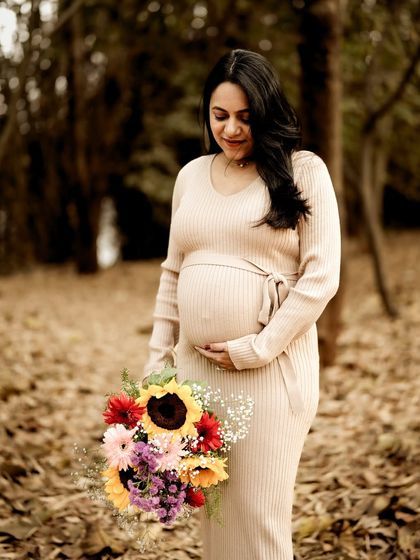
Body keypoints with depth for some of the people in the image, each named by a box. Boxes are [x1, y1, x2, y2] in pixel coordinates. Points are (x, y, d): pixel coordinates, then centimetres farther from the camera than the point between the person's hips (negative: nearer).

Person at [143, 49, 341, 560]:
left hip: (272, 367, -4)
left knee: (259, 515, -1)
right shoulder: (192, 175, 13)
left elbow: (321, 276, -7)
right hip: (197, 364, 5)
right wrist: (157, 359, 12)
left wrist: (257, 349, -12)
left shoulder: (303, 171, -2)